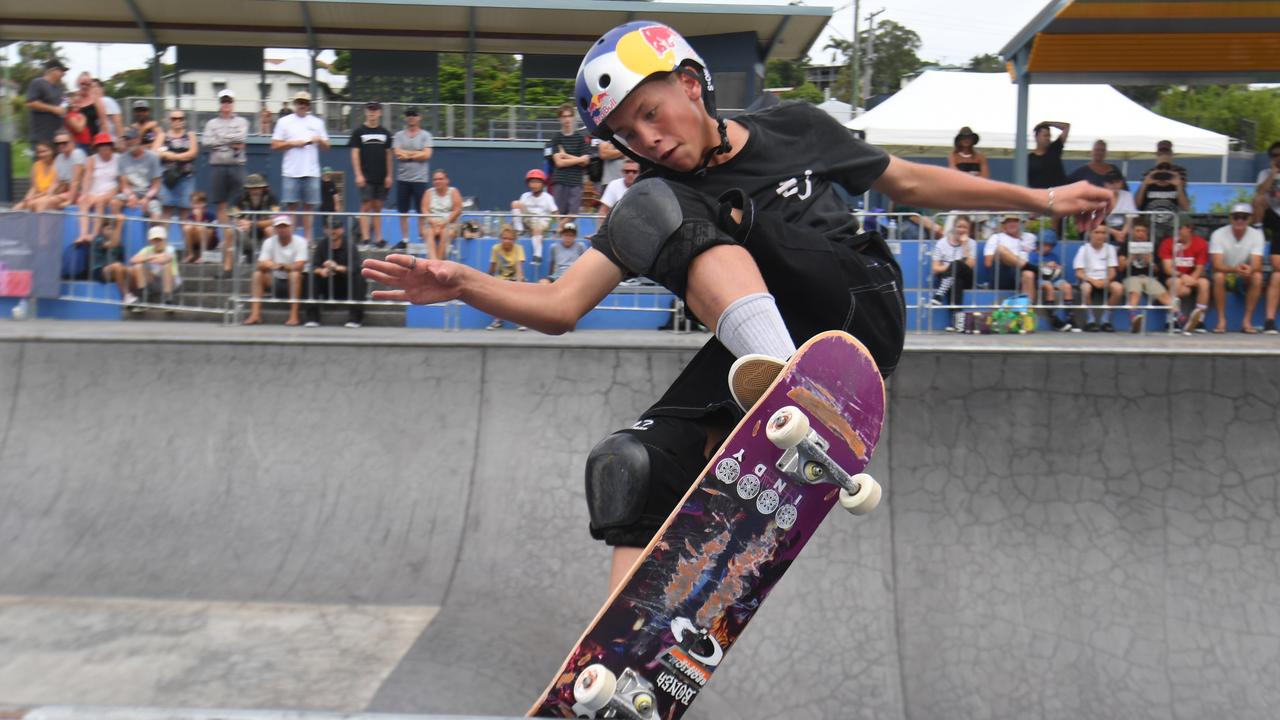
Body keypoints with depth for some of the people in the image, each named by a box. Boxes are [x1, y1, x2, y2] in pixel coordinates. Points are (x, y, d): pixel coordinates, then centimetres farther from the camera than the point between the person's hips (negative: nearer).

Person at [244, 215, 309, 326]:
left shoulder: (300, 242, -12)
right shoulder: (269, 242, -3)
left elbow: (299, 266, -24)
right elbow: (261, 265, -14)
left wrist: (280, 265, -35)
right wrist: (267, 265, -37)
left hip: (295, 283, -3)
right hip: (276, 281, 3)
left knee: (295, 273, -33)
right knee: (258, 273, -19)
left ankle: (294, 316, -34)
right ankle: (255, 314, -24)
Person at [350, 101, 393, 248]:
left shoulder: (385, 133, 10)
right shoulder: (359, 132, 1)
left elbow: (388, 155, 12)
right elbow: (355, 154, -2)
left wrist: (389, 175, 5)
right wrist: (358, 174, -11)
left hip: (381, 177, 3)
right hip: (366, 176, -3)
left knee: (378, 208, 8)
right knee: (366, 206, -6)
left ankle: (378, 238, 12)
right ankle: (365, 238, -5)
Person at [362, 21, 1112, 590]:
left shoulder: (794, 129, 0)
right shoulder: (652, 198, -2)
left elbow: (910, 181, 13)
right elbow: (559, 307, -12)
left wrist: (1042, 199, 17)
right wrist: (463, 284, -30)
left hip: (864, 315, -2)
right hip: (754, 346, 3)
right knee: (632, 466, -22)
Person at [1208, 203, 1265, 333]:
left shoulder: (1256, 235, -9)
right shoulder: (1218, 234, -15)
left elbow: (1257, 265, -19)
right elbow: (1217, 265, -24)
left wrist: (1249, 269, -44)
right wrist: (1235, 269, -45)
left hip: (1245, 279, 2)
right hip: (1226, 275, -2)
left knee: (1257, 276, -30)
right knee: (1218, 276, -35)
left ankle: (1247, 321, -23)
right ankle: (1221, 321, -26)